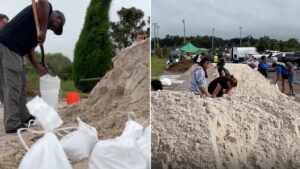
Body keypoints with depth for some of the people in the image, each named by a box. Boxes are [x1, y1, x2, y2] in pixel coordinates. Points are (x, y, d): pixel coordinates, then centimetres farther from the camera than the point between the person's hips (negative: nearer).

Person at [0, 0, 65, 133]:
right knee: (12, 86, -8)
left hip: (12, 49, 10)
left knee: (20, 85, 17)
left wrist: (38, 68, 19)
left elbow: (30, 48, 24)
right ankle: (12, 124, -5)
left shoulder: (40, 19, 26)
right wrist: (43, 30, -22)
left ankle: (24, 117, 27)